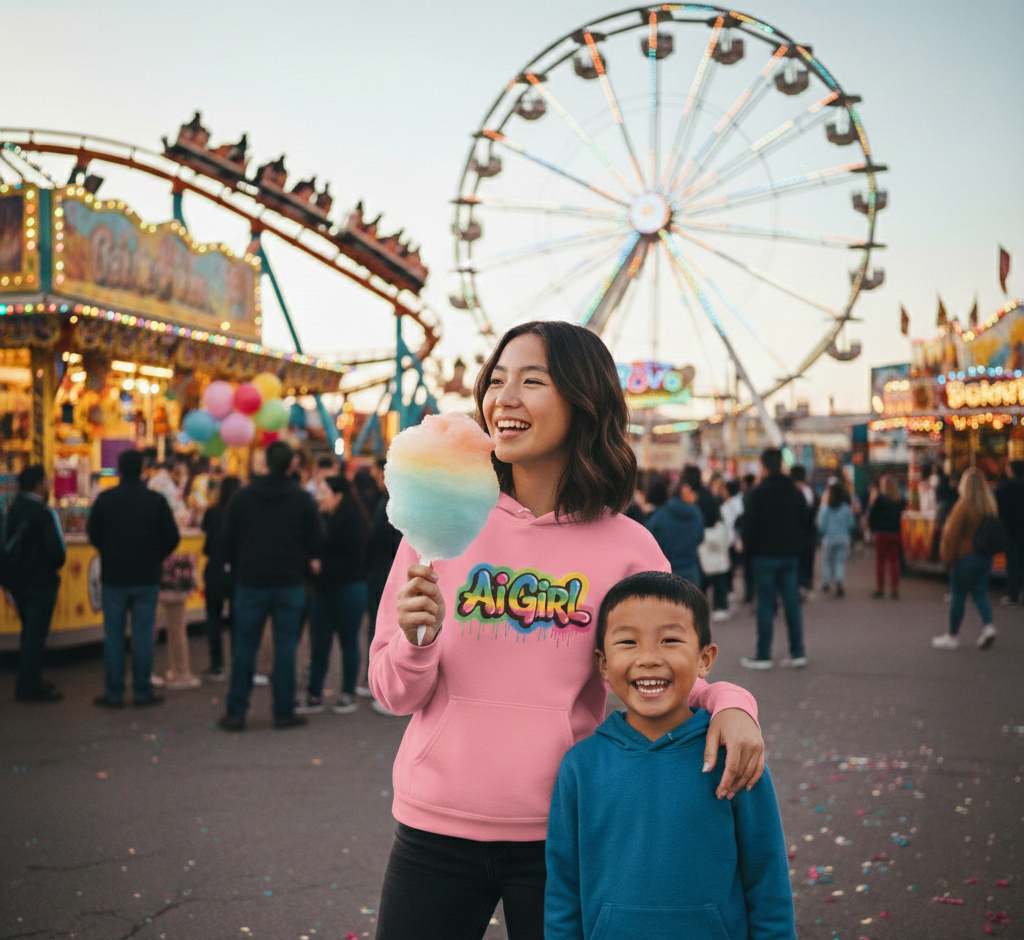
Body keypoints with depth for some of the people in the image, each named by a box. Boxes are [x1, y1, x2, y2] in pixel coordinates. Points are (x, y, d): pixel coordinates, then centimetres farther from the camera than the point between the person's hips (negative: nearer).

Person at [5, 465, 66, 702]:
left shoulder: (13, 509, 5)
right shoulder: (44, 513, -16)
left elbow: (8, 544, 7)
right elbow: (57, 549, -19)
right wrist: (56, 565, 1)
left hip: (17, 579, 7)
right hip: (41, 581, -7)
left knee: (29, 633, 19)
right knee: (35, 635, -1)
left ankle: (28, 682, 26)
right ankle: (30, 687, 3)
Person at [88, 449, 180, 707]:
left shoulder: (105, 499, -5)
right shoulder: (156, 500, -6)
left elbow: (93, 534, 2)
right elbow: (172, 538, -5)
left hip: (113, 577, 0)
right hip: (147, 579, 0)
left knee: (113, 635, 6)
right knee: (143, 635, 5)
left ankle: (113, 693, 8)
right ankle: (143, 692, 7)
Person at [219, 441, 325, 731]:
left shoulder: (243, 497, -1)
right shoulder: (303, 499, -4)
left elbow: (229, 539, 3)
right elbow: (315, 541, -2)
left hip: (250, 582, 1)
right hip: (290, 584, -1)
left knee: (244, 647, 6)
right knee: (285, 647, 4)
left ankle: (236, 713, 7)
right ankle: (284, 712, 7)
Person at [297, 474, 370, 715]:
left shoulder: (353, 520, -12)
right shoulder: (324, 519, 10)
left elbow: (354, 558, -16)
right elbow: (315, 550, 13)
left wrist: (323, 567, -18)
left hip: (348, 590, -7)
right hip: (325, 589, 7)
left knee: (348, 642, 5)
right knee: (318, 642, 5)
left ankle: (348, 695, 15)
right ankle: (314, 696, 9)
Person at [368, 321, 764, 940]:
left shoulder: (627, 547, -4)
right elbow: (396, 694, 0)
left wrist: (729, 703, -15)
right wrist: (417, 639, -21)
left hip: (558, 839, 0)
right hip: (436, 827, 1)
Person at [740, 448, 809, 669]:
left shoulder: (757, 493, -10)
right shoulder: (796, 493, 9)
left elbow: (749, 526, -10)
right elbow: (804, 524, 13)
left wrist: (749, 549, 4)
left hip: (765, 557, -5)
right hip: (790, 556, 5)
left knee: (765, 605, -2)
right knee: (792, 603, 8)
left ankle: (763, 656, 1)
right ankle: (798, 653, 9)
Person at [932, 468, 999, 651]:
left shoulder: (963, 506, -17)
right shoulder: (991, 506, 3)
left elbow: (951, 534, -15)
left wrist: (947, 556, -6)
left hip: (965, 556, -6)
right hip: (985, 557, 6)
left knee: (958, 596, 3)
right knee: (980, 593, 13)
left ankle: (953, 636, 12)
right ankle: (988, 626, -7)